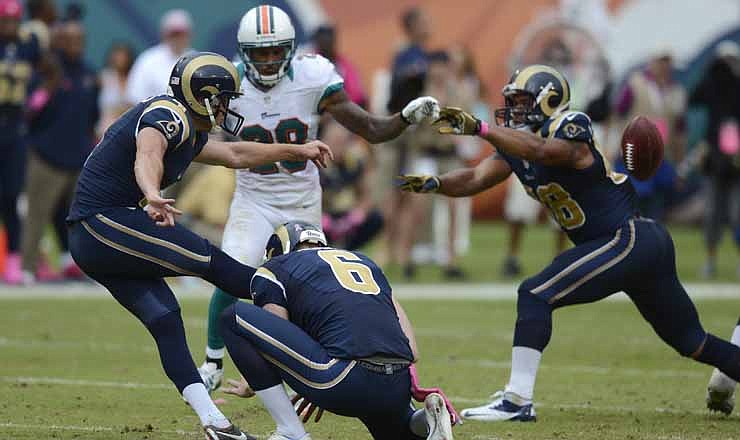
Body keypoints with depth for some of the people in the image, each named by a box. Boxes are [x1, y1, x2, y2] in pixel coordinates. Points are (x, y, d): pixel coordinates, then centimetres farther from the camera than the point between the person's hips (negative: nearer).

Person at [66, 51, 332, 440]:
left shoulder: (187, 131, 19)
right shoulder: (167, 115, -12)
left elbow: (234, 155, 34)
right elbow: (147, 156, -34)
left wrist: (297, 152, 41)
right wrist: (153, 196, -54)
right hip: (105, 222, -10)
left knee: (164, 318, 3)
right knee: (205, 259, -11)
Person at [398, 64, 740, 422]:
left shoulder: (570, 127, -14)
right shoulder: (517, 145, 12)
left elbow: (544, 151, -36)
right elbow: (474, 180, 3)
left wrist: (479, 128, -42)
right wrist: (435, 184, -17)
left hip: (629, 239, -10)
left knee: (535, 295, -17)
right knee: (694, 344, 18)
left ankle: (517, 401, -21)